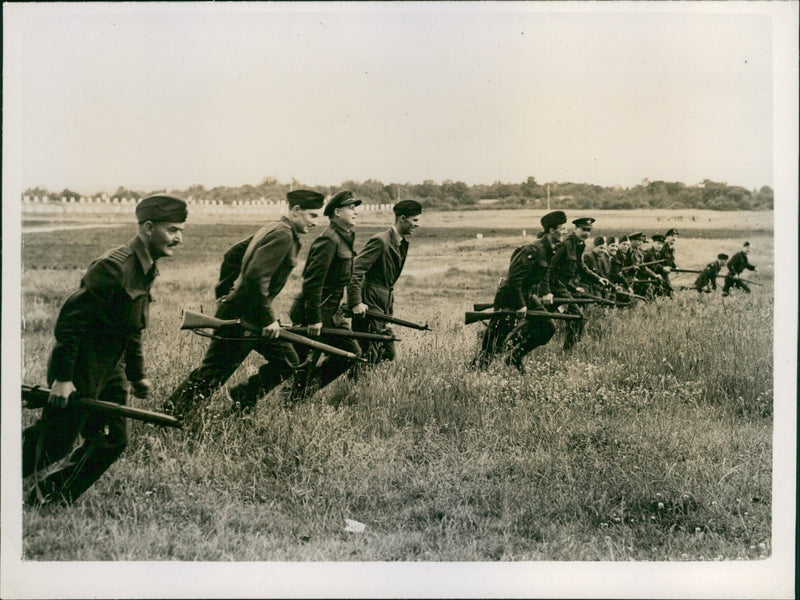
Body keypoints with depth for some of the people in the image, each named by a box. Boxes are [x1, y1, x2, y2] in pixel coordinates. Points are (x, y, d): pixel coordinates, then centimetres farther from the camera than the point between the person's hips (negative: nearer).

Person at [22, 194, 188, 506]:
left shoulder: (146, 269, 8)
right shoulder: (113, 267, -22)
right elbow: (70, 318, -23)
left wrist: (137, 374, 20)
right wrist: (62, 378, -23)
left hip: (110, 370, 9)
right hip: (80, 374, -9)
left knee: (112, 442, 9)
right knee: (54, 446, 1)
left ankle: (55, 501, 21)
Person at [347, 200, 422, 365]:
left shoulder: (403, 243, 12)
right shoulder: (380, 241, -16)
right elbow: (354, 271, -20)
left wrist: (390, 305, 17)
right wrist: (356, 303, -23)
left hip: (384, 308, 9)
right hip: (369, 307, -9)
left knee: (388, 355, 10)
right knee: (368, 358, -6)